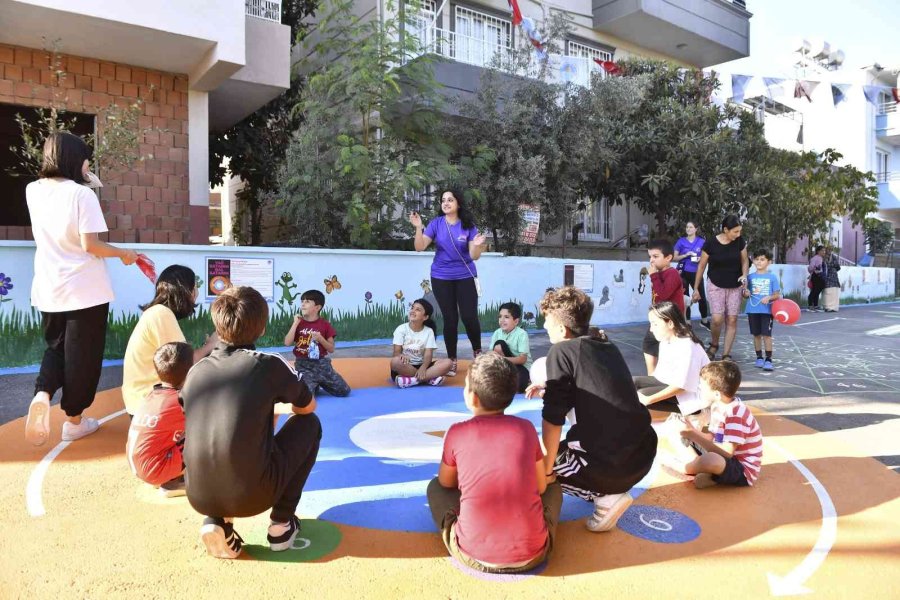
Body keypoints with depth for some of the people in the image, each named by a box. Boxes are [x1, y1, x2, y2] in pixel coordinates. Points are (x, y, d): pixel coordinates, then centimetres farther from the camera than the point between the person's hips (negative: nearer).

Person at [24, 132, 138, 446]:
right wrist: (124, 254, -4)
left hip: (48, 289, 6)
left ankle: (42, 394, -5)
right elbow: (90, 244, -20)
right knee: (81, 355, 8)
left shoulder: (33, 191, 4)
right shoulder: (82, 194, -15)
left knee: (56, 347, 22)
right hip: (85, 289, -6)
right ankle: (74, 419, 19)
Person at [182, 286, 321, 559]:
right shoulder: (270, 365, -6)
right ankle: (281, 524, 17)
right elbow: (307, 408, 11)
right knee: (310, 424, 16)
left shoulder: (196, 371, 5)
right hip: (253, 496, -4)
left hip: (199, 497, 4)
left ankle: (217, 521, 15)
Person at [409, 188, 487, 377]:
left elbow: (474, 256, -7)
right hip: (441, 278, 1)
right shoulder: (436, 223, -3)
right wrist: (418, 228, -24)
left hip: (465, 277, 0)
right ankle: (452, 361, 16)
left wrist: (477, 245, -27)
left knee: (469, 317, -4)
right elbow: (420, 247, -11)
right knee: (450, 318, 4)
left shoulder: (468, 225, -5)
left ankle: (477, 352, 22)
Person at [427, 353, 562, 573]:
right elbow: (541, 486, 11)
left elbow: (446, 483, 13)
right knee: (553, 487, 28)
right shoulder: (526, 428, -1)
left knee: (435, 487, 22)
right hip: (532, 555, 2)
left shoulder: (457, 433, -5)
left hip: (474, 556, -1)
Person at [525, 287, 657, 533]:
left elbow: (552, 420, -12)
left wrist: (546, 469, -1)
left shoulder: (561, 351, -10)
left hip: (611, 464, -8)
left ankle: (605, 497, 1)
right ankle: (608, 489, 17)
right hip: (642, 454, 8)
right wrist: (551, 390, 25)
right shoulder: (607, 346, 11)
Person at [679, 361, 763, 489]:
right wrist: (692, 432, -8)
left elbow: (727, 452, -30)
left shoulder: (736, 414, -25)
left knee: (709, 459, -38)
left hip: (743, 470, -9)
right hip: (726, 460, 10)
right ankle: (717, 476, -8)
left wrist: (694, 436, -27)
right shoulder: (719, 405, 3)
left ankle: (682, 469, -8)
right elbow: (712, 438, 9)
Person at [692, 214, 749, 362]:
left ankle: (726, 355, 8)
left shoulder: (740, 242, -6)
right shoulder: (710, 243, -14)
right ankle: (713, 345, 15)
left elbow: (745, 261, 8)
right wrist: (696, 289, -2)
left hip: (734, 287, 3)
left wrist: (744, 275, -13)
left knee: (732, 320, 0)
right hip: (716, 286, -3)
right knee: (717, 319, -14)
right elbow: (701, 266, -5)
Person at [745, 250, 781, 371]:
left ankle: (768, 359, -1)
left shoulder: (772, 277, 0)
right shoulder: (750, 277, 6)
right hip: (753, 310, 2)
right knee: (756, 334, 9)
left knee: (767, 334, -5)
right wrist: (746, 293, -11)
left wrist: (769, 297, -18)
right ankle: (759, 357, 21)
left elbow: (777, 295, 0)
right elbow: (746, 294, 11)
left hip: (767, 310, -2)